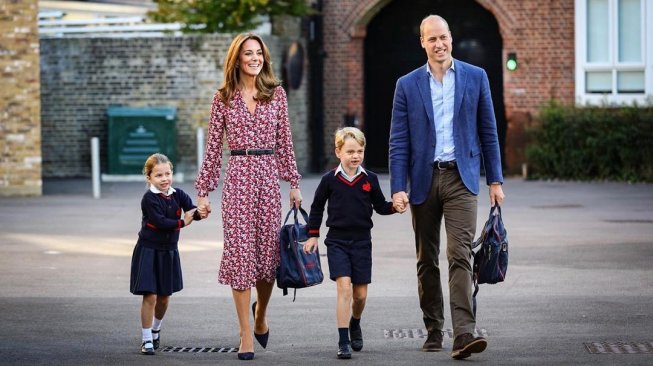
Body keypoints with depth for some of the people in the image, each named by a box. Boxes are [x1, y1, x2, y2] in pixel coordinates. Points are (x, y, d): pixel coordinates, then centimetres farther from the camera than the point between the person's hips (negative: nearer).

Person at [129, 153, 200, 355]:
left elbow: (192, 212, -13)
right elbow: (159, 221, -24)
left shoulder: (178, 195, -1)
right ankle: (147, 339, 0)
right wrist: (181, 222, -20)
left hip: (169, 251, 5)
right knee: (150, 296, -8)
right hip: (149, 250, -5)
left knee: (164, 296, 15)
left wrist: (200, 213, -35)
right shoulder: (149, 198, -15)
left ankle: (155, 330, 39)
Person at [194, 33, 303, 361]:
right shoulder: (224, 98, 3)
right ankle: (246, 335, 1)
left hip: (268, 176, 2)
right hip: (238, 176, -2)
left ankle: (260, 314, 34)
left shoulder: (276, 94, 7)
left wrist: (294, 183, 7)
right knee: (240, 250, -4)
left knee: (268, 250, 5)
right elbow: (213, 147, 4)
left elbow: (284, 141, 11)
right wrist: (203, 191, 2)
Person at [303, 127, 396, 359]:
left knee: (360, 294, 7)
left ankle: (355, 324, 39)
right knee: (344, 288, -16)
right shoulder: (330, 180, -2)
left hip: (361, 242, 2)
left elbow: (380, 207, 10)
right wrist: (313, 235, 9)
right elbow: (317, 207, 10)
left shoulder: (369, 180, 1)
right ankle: (343, 342, -13)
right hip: (337, 242, -2)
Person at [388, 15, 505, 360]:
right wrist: (398, 188, -7)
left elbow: (488, 132, 7)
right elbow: (398, 141, 2)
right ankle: (433, 331, 20)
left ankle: (464, 334, -21)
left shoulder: (475, 77, 5)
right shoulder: (407, 85, 5)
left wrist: (495, 180, 4)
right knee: (426, 261, 9)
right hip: (423, 179, 2)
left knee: (460, 255, -13)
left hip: (461, 178, -2)